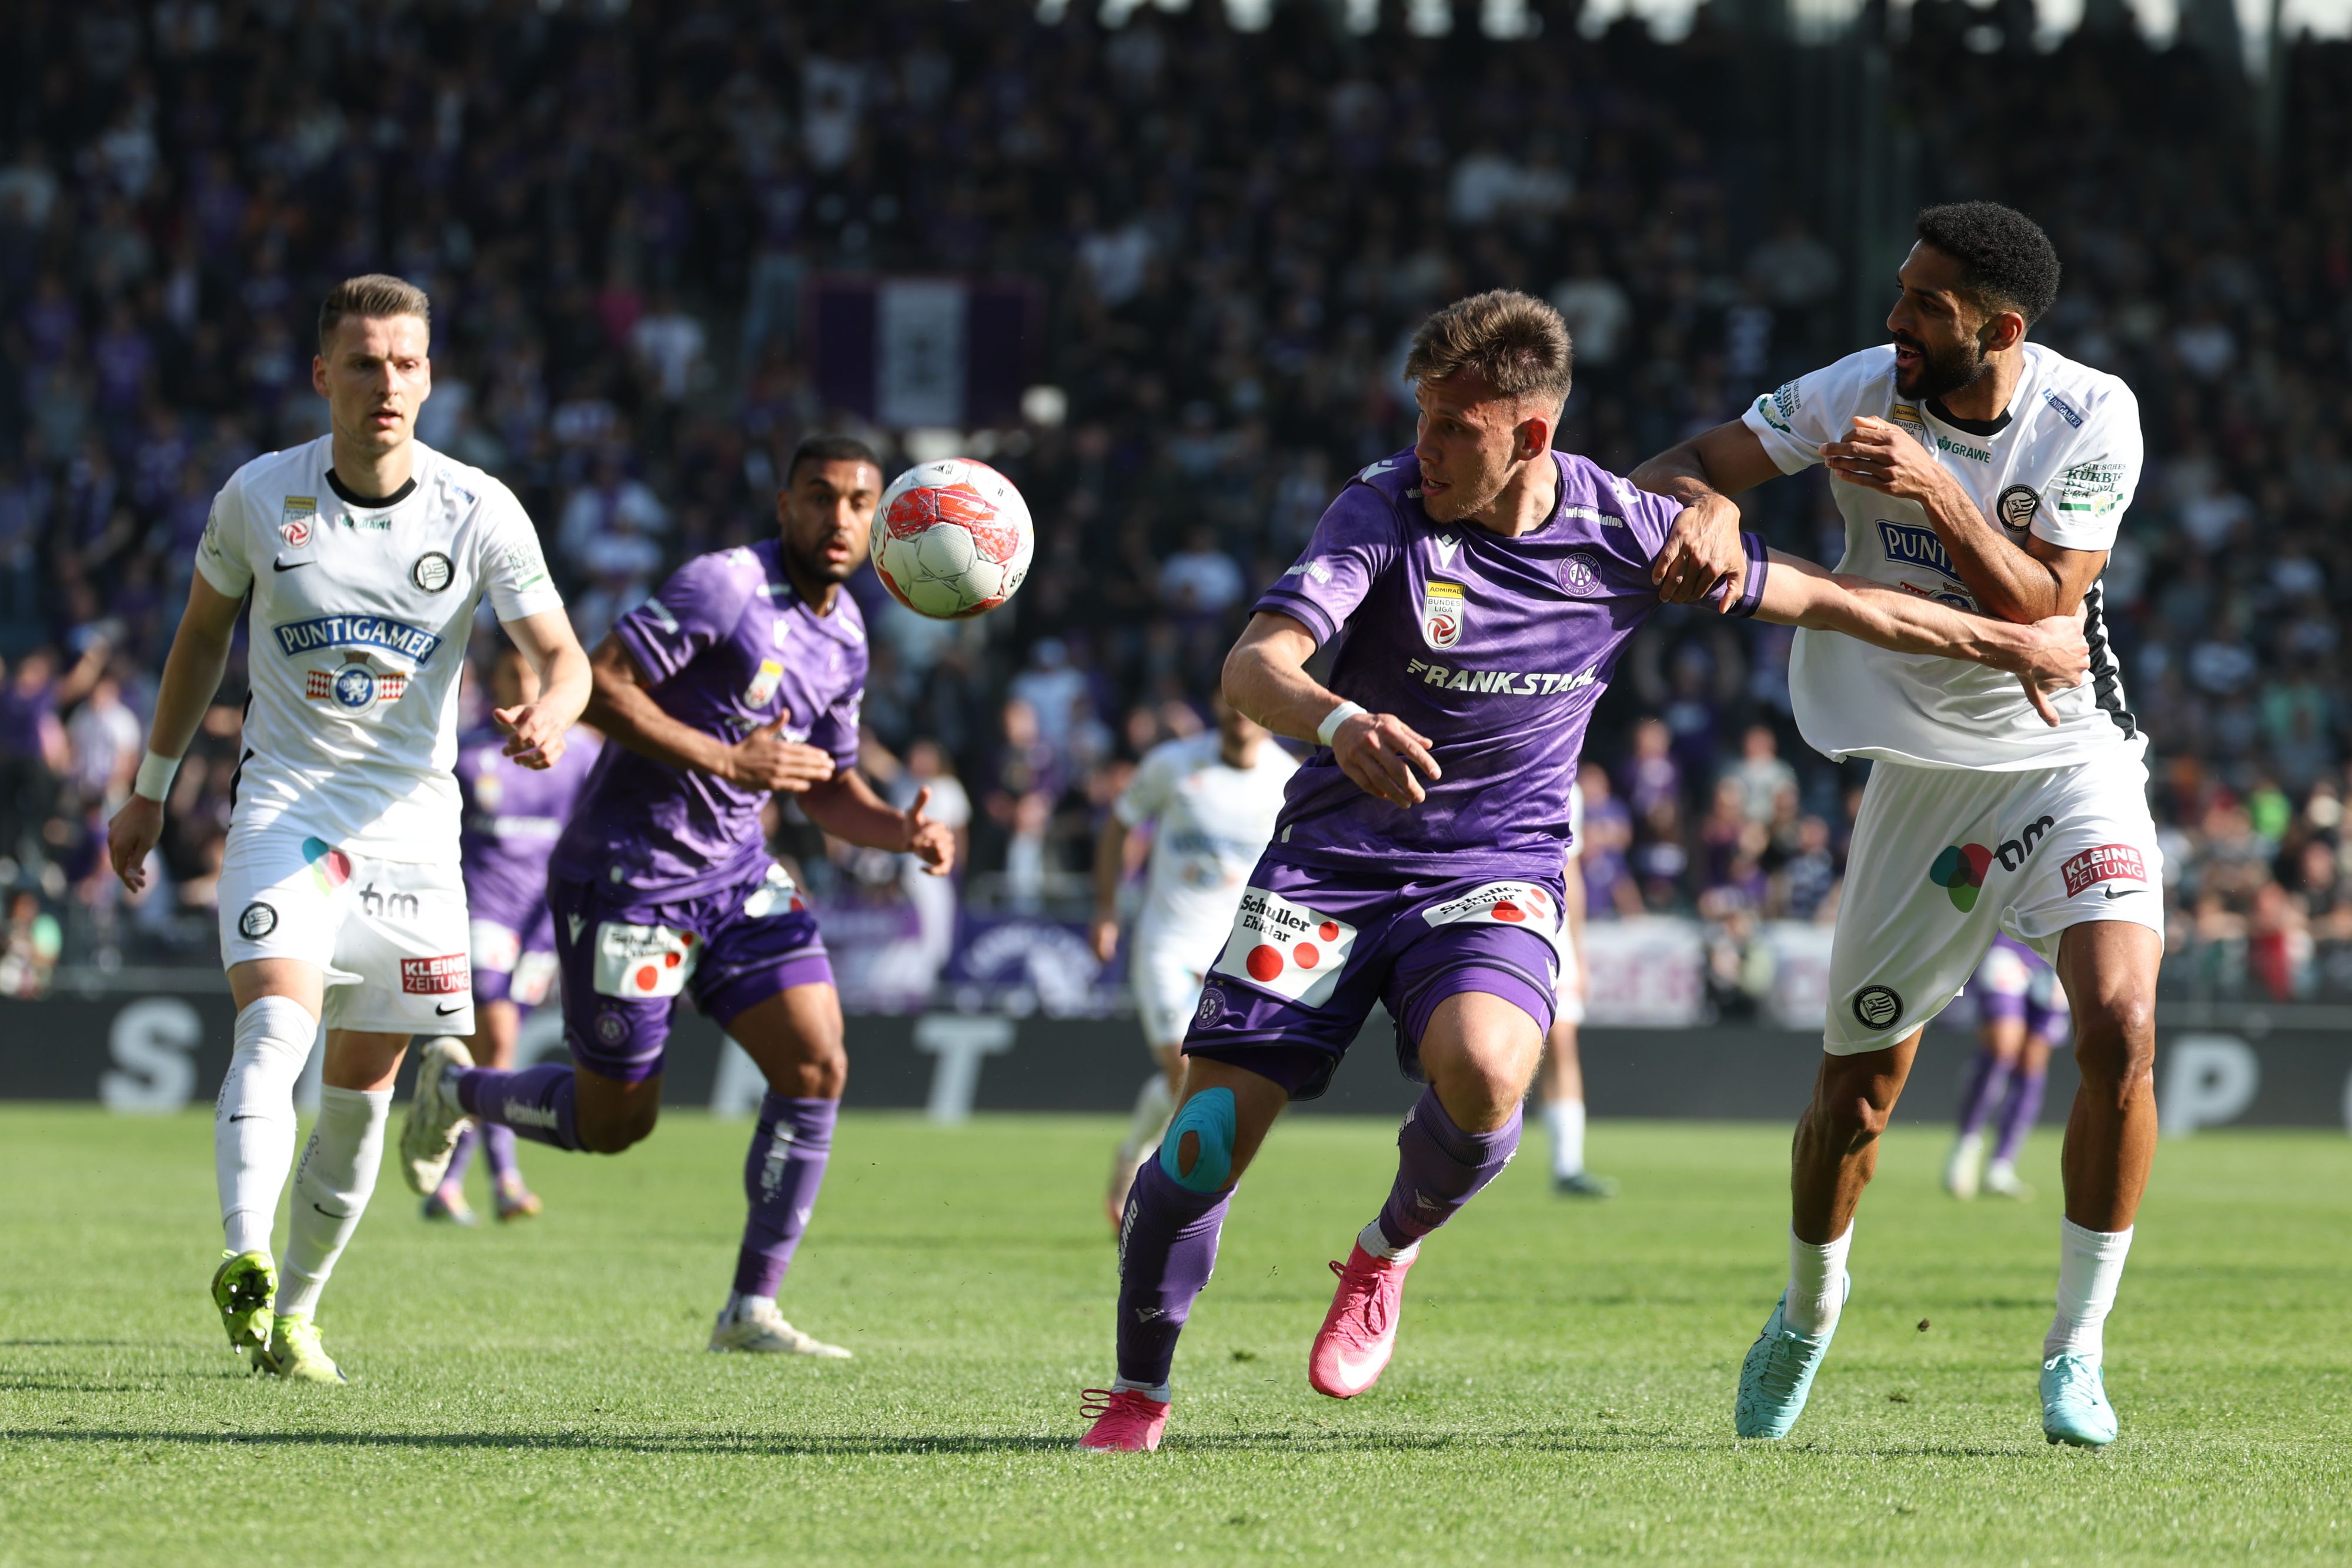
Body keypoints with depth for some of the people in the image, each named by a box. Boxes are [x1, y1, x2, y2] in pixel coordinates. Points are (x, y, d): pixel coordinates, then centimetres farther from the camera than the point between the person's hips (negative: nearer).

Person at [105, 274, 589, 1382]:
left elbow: (561, 653, -7)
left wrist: (551, 712, -32)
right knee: (275, 1023, -25)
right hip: (285, 807, -2)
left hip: (411, 823, 2)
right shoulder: (259, 497, -3)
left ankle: (295, 1314, 20)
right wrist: (151, 790, 17)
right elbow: (203, 634, 13)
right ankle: (245, 1266, -40)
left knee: (361, 1092, 5)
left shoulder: (479, 511, -5)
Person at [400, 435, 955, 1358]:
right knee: (614, 1124, 4)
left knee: (818, 1069, -9)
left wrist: (898, 829, -3)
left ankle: (750, 1312, 0)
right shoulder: (725, 588, -18)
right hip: (629, 877, -7)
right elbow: (597, 685, -23)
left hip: (737, 875, 7)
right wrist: (726, 761, -27)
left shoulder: (845, 634, 8)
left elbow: (825, 787, 17)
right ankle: (454, 1086, 34)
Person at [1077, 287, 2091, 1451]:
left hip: (1495, 873, 0)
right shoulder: (1386, 507, -13)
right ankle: (1138, 1392, 15)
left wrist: (2006, 642, 13)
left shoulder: (1622, 534, -7)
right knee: (1206, 1142, -11)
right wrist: (1339, 724, -47)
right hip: (1333, 862, 0)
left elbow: (1818, 598, 7)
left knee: (1482, 1077, -32)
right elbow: (1253, 665, -24)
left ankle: (1388, 1253, 1)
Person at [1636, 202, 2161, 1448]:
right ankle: (1807, 1320, 36)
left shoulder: (2091, 418, -15)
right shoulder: (1861, 394, -12)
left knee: (2121, 1029, -23)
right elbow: (1674, 472, -11)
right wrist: (1707, 508, -34)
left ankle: (2077, 1351, -8)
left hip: (2069, 756, -1)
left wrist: (1937, 491, -33)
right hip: (1921, 772, 1)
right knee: (1855, 1090, 5)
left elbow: (2044, 610, -22)